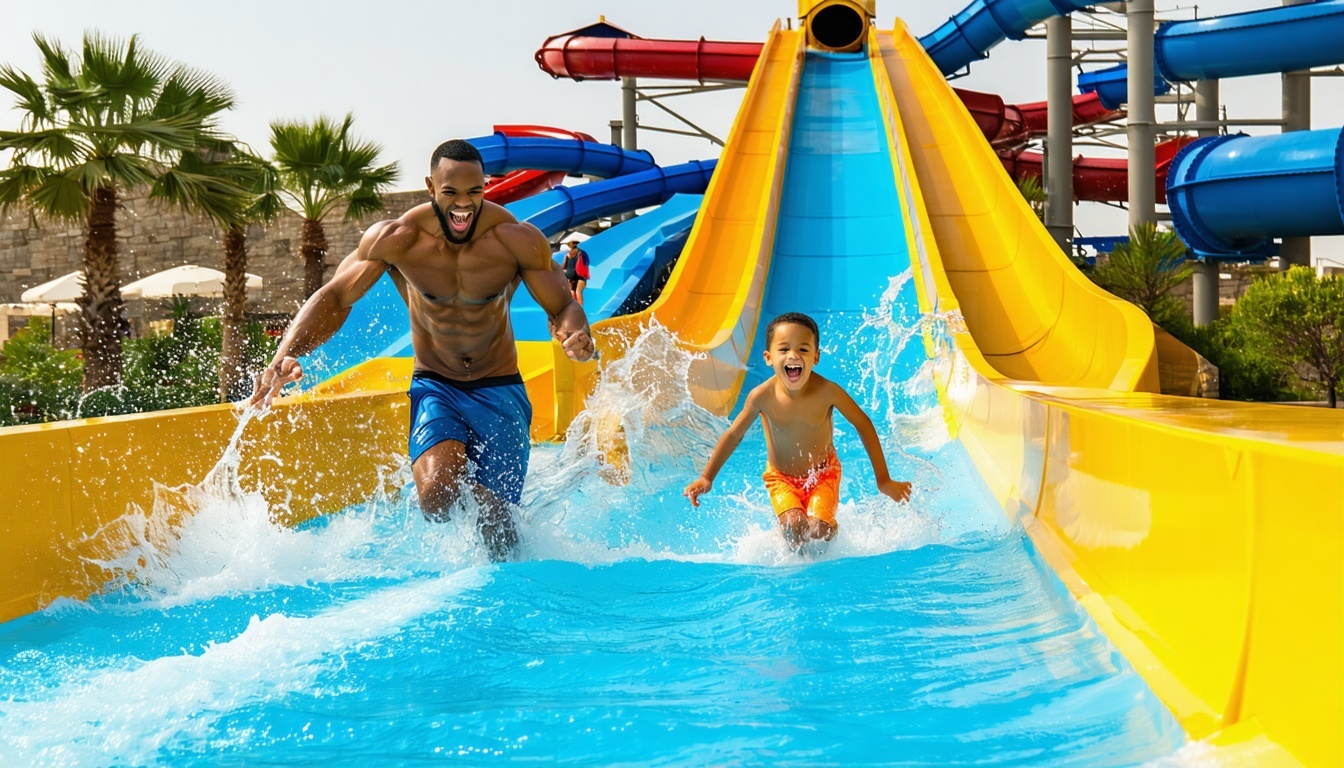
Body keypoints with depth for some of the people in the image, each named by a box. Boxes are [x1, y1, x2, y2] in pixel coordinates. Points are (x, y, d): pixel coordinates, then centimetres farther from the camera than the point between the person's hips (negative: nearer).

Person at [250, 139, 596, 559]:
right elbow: (334, 297, -5)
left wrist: (576, 336, -31)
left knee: (496, 523, -6)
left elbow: (563, 308, -6)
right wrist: (285, 355, -21)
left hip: (500, 391, 0)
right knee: (437, 494, -27)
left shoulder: (518, 240, -14)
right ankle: (469, 489, 10)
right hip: (435, 387, 0)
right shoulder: (395, 240, -15)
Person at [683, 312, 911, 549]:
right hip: (781, 478, 0)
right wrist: (707, 478, -9)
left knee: (819, 529, -21)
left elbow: (863, 425, -10)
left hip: (823, 473, 0)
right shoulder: (763, 396, -24)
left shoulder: (827, 391, -25)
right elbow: (733, 435, -8)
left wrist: (883, 479, -6)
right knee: (794, 526, -24)